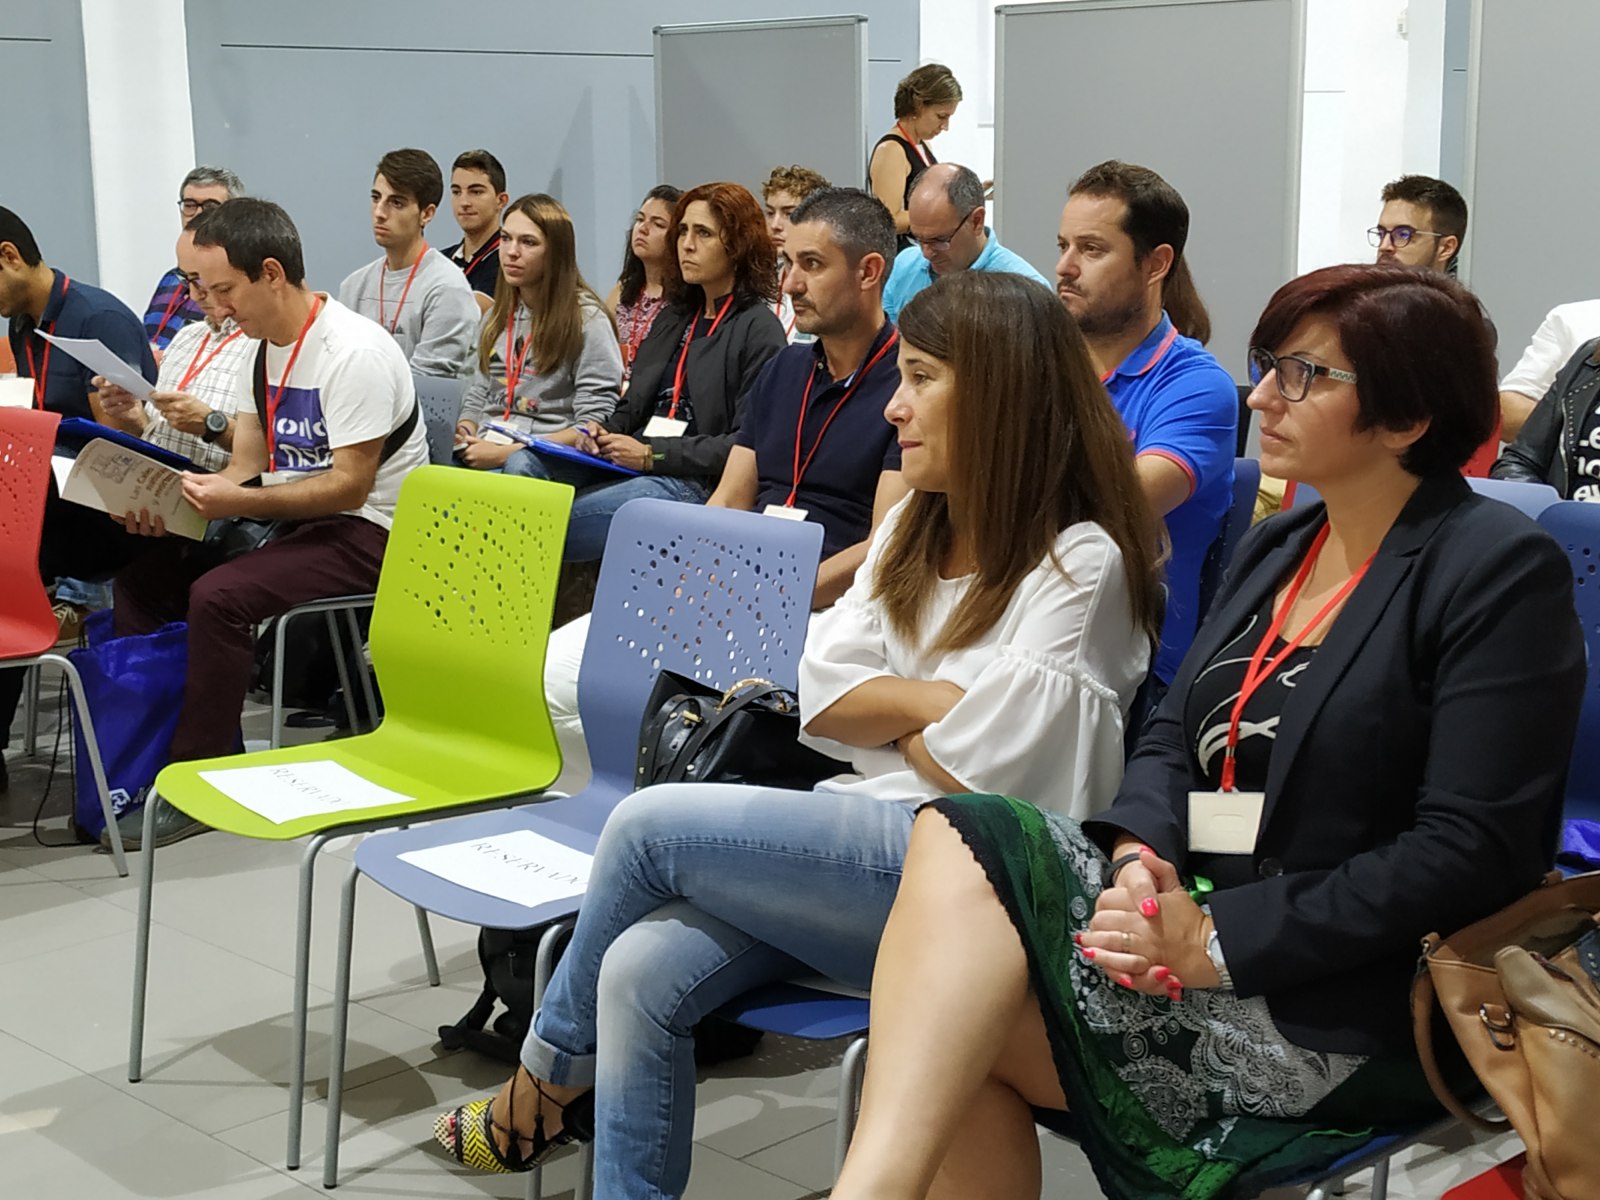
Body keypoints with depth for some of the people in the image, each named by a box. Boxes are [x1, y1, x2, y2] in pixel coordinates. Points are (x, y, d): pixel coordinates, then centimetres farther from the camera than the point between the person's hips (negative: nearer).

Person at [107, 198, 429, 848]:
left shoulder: (354, 352, -19)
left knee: (218, 597, -29)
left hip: (368, 533, -9)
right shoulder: (263, 348, 9)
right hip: (292, 521, 9)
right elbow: (246, 466, 8)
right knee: (144, 568, -3)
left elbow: (350, 485, -22)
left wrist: (240, 502, -30)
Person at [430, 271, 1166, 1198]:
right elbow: (824, 697, 7)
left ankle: (549, 1083, 13)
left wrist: (896, 715, 1)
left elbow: (984, 771, -16)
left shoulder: (1080, 562, -10)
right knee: (641, 970, -16)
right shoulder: (914, 529, 15)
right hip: (867, 839, 7)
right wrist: (942, 700, -7)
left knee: (649, 826, -13)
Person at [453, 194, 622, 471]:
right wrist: (464, 436, -1)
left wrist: (506, 453, -16)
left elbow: (594, 424, -9)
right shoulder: (497, 317, 19)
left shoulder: (587, 318, -2)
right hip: (484, 454, 5)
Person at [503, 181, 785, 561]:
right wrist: (604, 431, 1)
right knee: (524, 465, -19)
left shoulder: (758, 328, -3)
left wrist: (653, 454, -15)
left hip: (696, 483, -8)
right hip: (630, 463, 8)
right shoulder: (674, 316, 24)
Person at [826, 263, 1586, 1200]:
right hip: (1192, 907, 7)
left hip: (1347, 1016, -7)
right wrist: (1141, 857, -10)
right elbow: (1175, 736, 14)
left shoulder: (1502, 568, -8)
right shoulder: (1275, 549, 17)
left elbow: (1471, 852, -16)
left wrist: (1219, 939, -20)